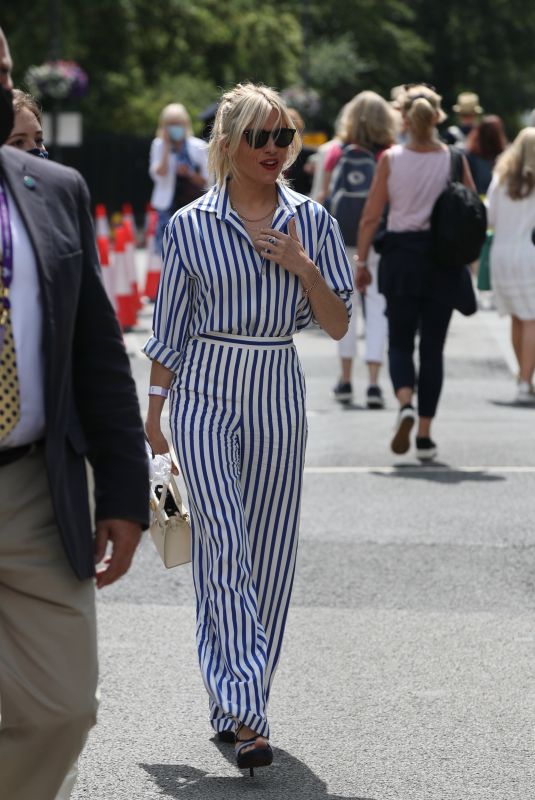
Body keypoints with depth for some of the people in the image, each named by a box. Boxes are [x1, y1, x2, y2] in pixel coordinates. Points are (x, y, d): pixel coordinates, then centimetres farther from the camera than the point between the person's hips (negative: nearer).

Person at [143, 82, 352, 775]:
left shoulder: (312, 222, 4)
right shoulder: (191, 225, -1)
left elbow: (337, 325, 2)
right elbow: (170, 327, 6)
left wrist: (302, 267, -13)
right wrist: (154, 410, 7)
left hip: (278, 393, 3)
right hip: (205, 389, -2)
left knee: (268, 549, 5)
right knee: (223, 540, -15)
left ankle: (234, 704, 18)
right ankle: (244, 709, -18)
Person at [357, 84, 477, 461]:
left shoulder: (391, 159, -5)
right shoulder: (454, 159, -3)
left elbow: (370, 217, -4)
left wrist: (362, 262, 4)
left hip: (401, 256, 0)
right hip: (443, 259, 0)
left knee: (400, 341, 12)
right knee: (433, 347, 9)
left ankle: (405, 403, -17)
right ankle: (425, 435, 7)